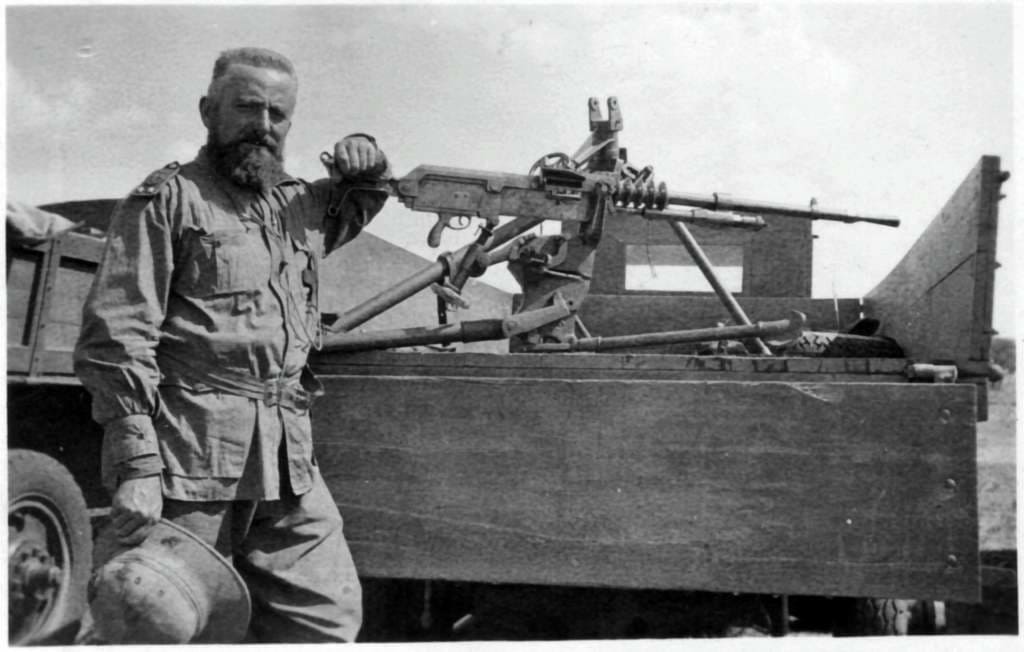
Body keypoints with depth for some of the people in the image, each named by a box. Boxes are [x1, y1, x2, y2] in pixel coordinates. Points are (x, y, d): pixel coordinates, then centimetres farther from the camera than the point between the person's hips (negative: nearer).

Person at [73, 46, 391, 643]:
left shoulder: (298, 204, 19)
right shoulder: (168, 200, -2)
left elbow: (360, 203, 42)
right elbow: (116, 339, -10)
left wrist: (365, 159, 18)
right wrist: (135, 466, -18)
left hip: (290, 465, 7)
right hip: (191, 459, -6)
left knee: (329, 617, 9)